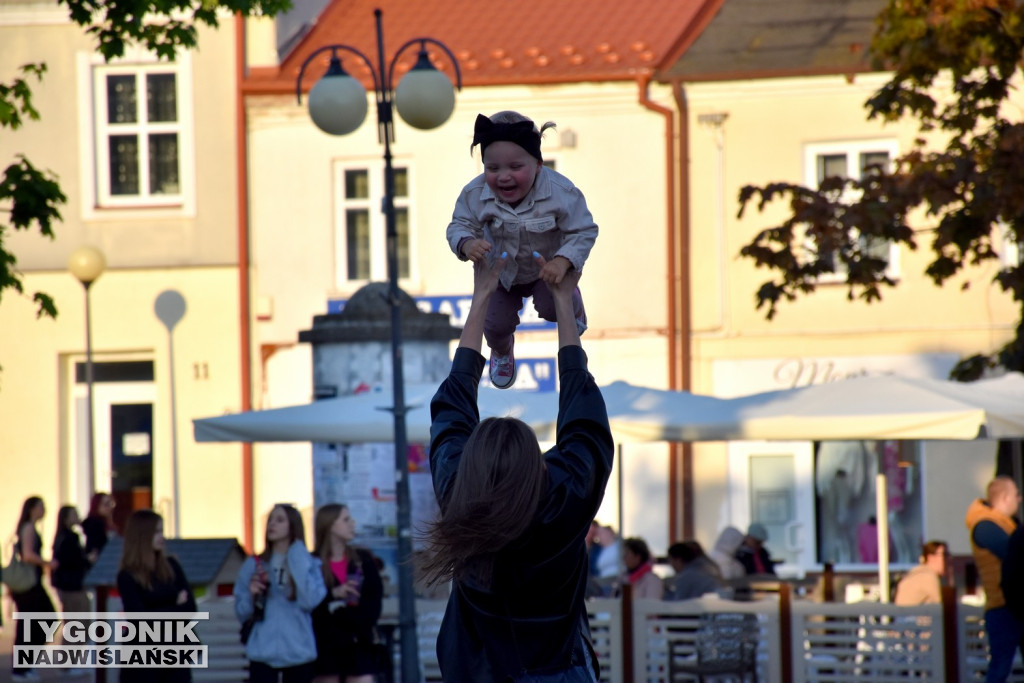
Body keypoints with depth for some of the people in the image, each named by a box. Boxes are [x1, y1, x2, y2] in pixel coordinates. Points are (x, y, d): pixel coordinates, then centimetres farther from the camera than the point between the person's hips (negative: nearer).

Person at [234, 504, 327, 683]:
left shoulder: (309, 564, 3)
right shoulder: (254, 565, 7)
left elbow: (310, 600, -13)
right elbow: (241, 613, 8)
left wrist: (298, 566, -12)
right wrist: (251, 595, -12)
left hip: (299, 653, 0)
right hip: (262, 653, 0)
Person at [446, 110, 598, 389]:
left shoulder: (560, 192, -36)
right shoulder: (475, 194, -31)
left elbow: (584, 231, -27)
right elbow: (459, 226, -15)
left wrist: (564, 261, -44)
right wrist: (467, 243, -40)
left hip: (547, 268, -2)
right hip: (501, 271, 2)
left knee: (552, 308, -22)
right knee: (496, 324, 1)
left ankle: (574, 308, 21)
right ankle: (501, 351, 43)